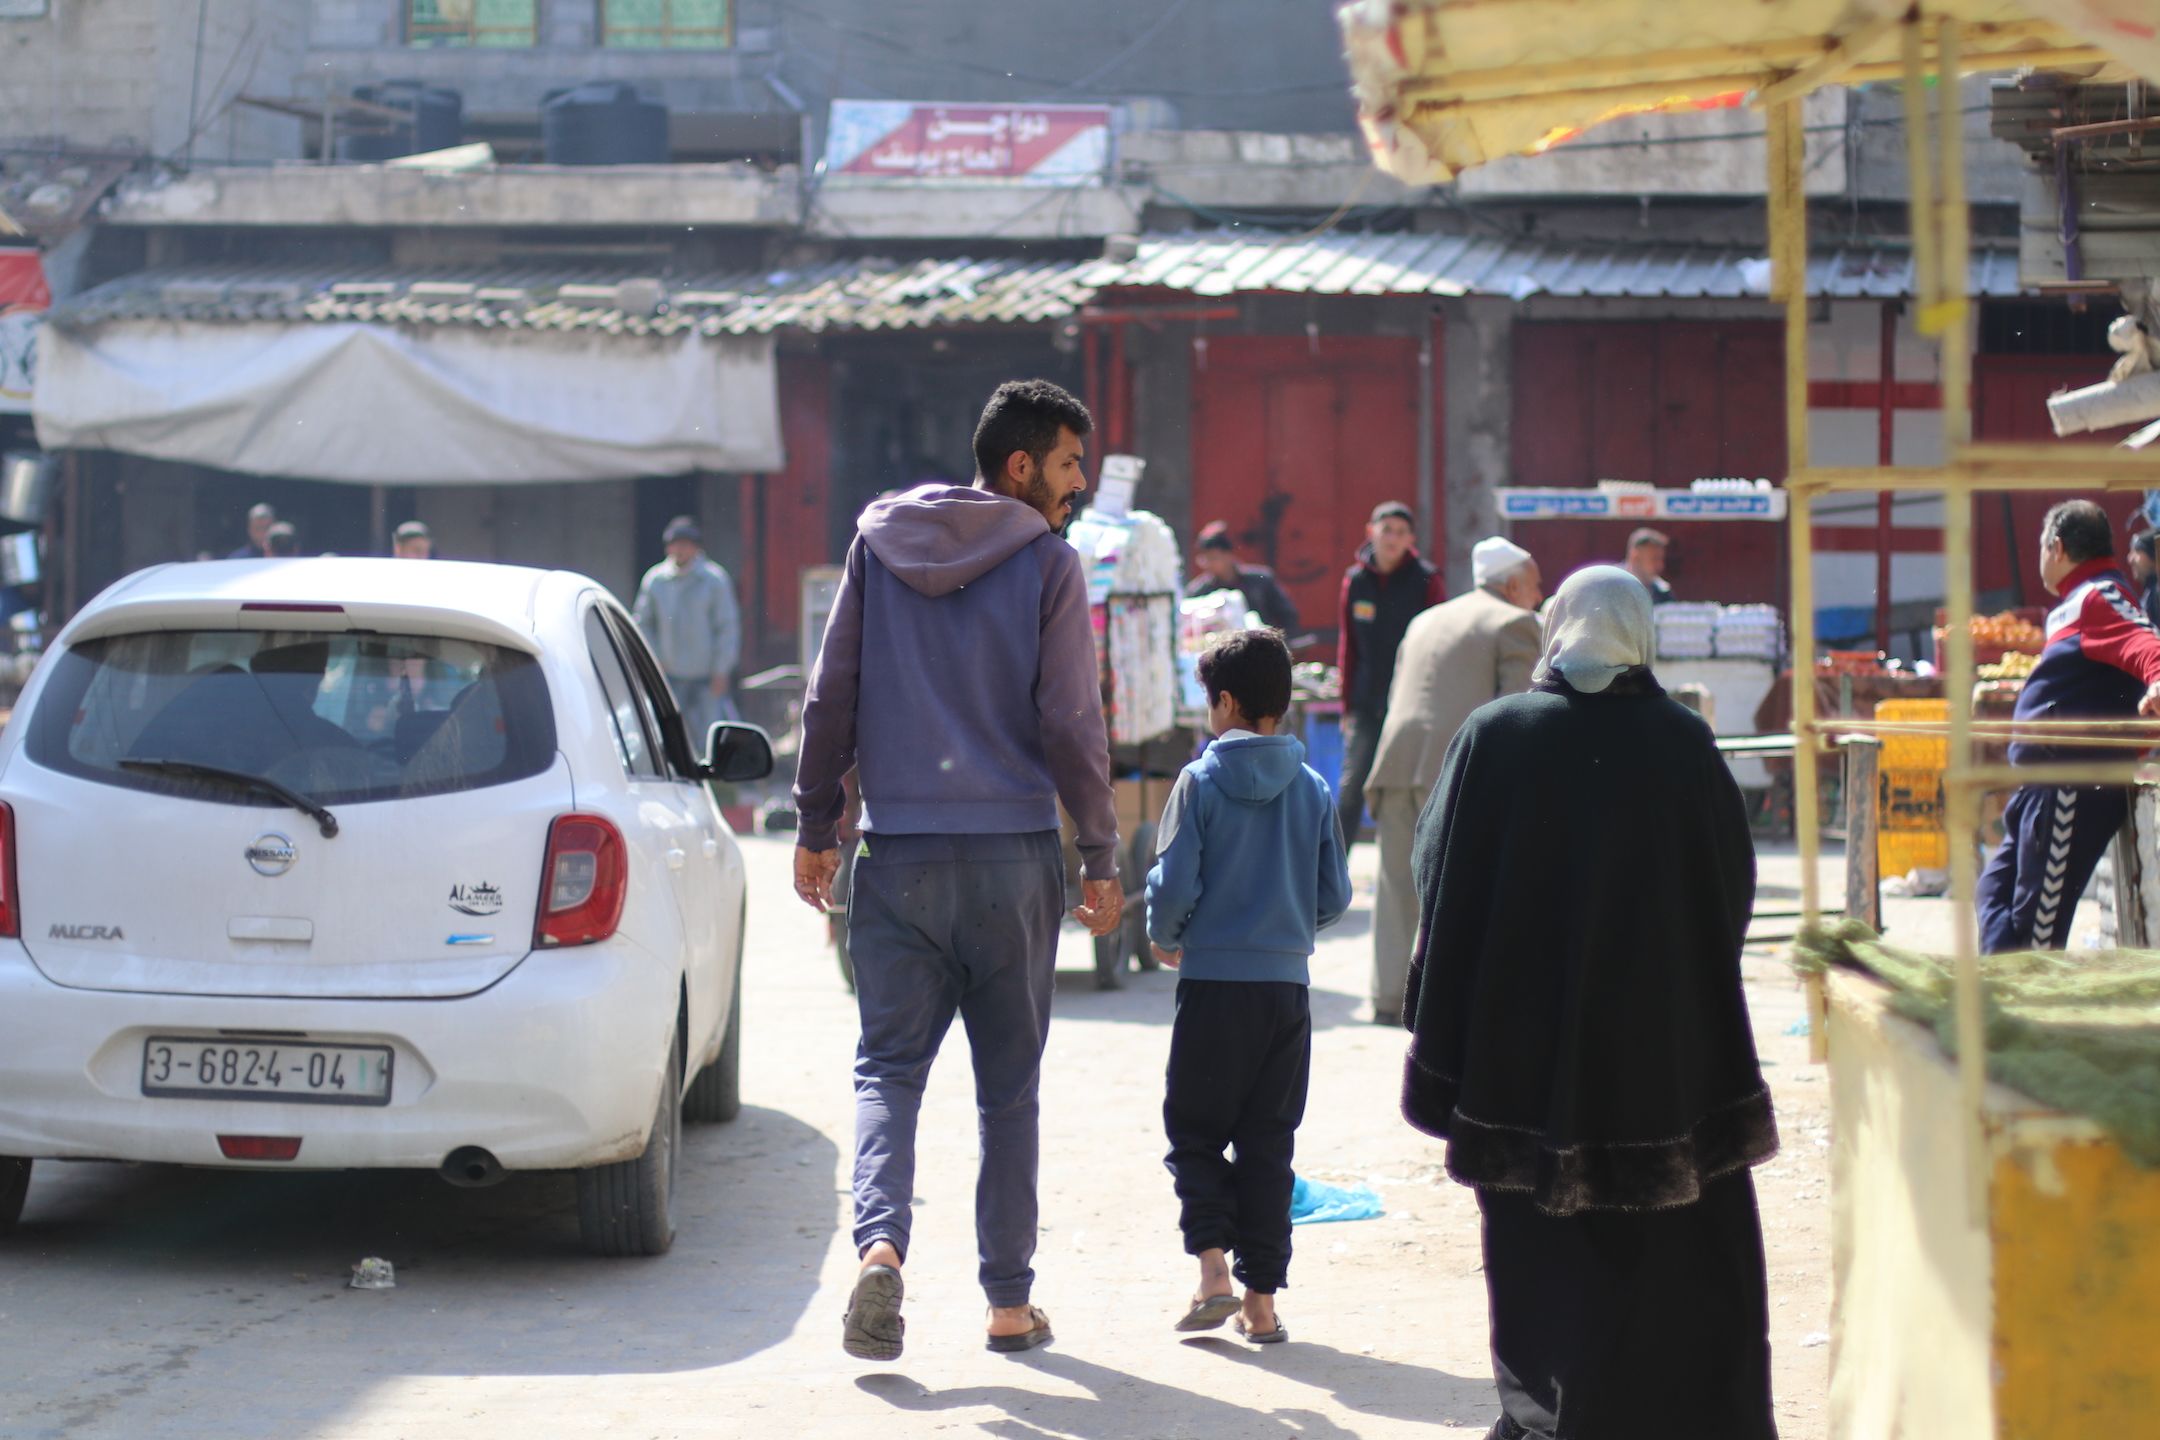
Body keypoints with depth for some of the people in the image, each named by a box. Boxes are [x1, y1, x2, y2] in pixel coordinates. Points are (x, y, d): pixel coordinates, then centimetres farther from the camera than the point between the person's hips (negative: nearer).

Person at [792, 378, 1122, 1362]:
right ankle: (1010, 1301, 11)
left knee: (888, 1066, 4)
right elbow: (1072, 725, -5)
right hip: (1013, 855, -2)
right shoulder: (1047, 564, -4)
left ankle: (880, 1240, -20)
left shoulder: (879, 543, 5)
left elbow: (831, 696, 6)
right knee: (1009, 1085, 8)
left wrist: (815, 826, 14)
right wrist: (1100, 859, 4)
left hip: (898, 855, 2)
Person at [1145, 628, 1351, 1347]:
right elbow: (1334, 896, 5)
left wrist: (1165, 939, 10)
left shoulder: (1200, 782, -7)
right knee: (1268, 1143, 9)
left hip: (1213, 983, -3)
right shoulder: (1313, 788, 3)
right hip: (1287, 984, 3)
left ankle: (1213, 1267, -8)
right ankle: (1261, 1301, 8)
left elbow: (1173, 886, -10)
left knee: (1195, 1131, 9)